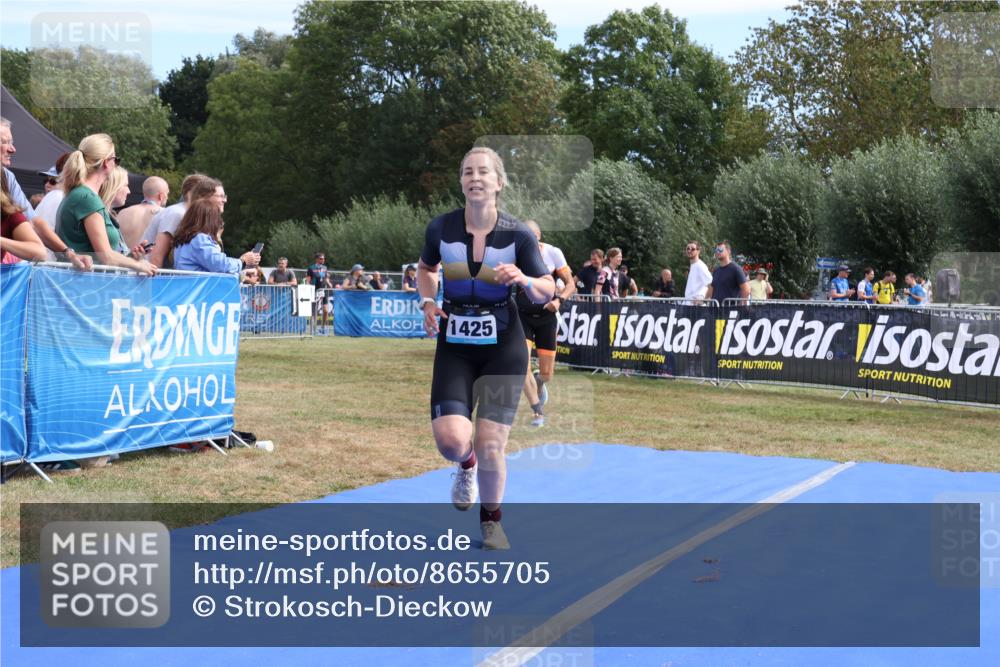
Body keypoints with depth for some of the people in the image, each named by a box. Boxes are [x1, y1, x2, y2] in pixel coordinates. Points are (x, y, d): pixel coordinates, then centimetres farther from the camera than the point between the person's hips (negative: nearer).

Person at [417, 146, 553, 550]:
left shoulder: (517, 235, -8)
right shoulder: (441, 228, -4)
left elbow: (546, 293, -1)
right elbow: (425, 268, 17)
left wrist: (523, 280, -22)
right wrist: (428, 302, -1)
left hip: (503, 347, -1)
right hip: (454, 346, 1)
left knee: (490, 446, -4)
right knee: (451, 441, -14)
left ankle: (491, 520, 24)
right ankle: (467, 464, 27)